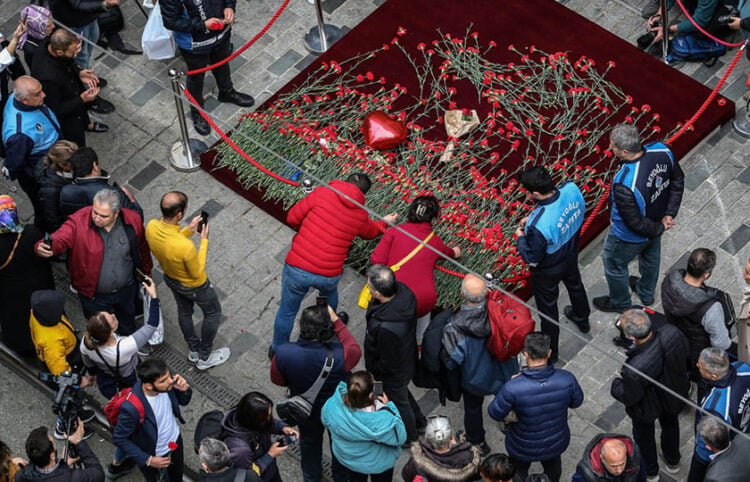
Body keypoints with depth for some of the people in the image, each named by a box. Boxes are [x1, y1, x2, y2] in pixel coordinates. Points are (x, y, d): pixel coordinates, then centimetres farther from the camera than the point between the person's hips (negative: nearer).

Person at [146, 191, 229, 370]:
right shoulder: (186, 247, -46)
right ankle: (205, 358, 42)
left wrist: (188, 230, -10)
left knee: (184, 311, 31)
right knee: (213, 313, 24)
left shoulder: (151, 227, -27)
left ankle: (193, 350, 55)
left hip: (171, 278, 6)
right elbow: (197, 273, -25)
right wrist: (204, 241, -22)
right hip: (193, 285, -6)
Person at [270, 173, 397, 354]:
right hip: (329, 275, 2)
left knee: (287, 311, 19)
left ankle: (277, 351, 35)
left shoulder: (322, 193, -7)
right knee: (329, 291, 38)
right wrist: (384, 223, 49)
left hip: (297, 268, -2)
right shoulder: (360, 215, 3)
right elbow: (369, 232, 27)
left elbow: (292, 218, -2)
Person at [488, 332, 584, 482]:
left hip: (524, 449, -2)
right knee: (553, 467, 37)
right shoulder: (567, 379, -29)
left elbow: (495, 413, -20)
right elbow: (576, 402, -7)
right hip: (556, 442, 2)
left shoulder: (513, 388, -38)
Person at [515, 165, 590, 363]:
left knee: (547, 309, 21)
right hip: (571, 255, 6)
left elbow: (532, 259, -28)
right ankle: (582, 319, 66)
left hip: (548, 270, -6)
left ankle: (550, 353, 45)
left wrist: (521, 237, -8)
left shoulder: (538, 224, -45)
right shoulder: (572, 189, -27)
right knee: (574, 284, 36)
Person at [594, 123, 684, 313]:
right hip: (656, 220, 6)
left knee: (614, 265, 25)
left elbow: (635, 223, -31)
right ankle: (647, 294, 63)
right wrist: (669, 214, -6)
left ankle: (619, 303, 53)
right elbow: (678, 181, -8)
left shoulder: (624, 185, -46)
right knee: (651, 257, 35)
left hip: (630, 238, -6)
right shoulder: (661, 150, -27)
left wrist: (660, 228, -13)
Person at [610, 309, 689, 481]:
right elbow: (685, 350, -10)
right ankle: (673, 462, 63)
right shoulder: (671, 333, -35)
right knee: (670, 423, 35)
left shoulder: (634, 370, -47)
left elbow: (629, 397, -26)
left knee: (644, 434, 30)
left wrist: (615, 386, -6)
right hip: (674, 394, 4)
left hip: (648, 407, -4)